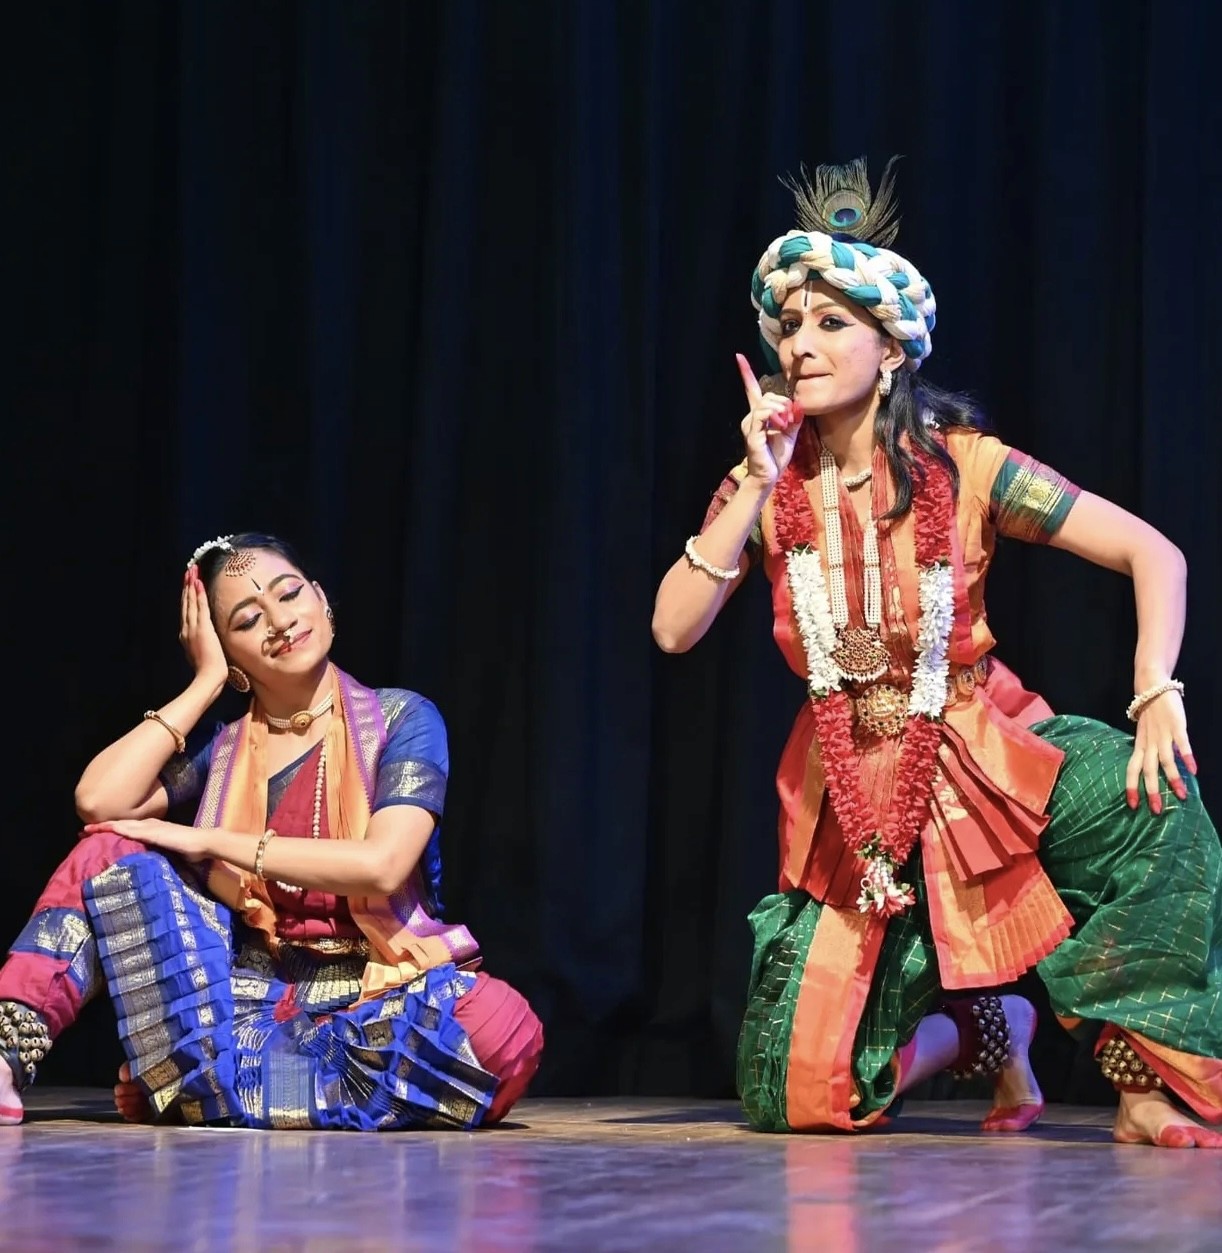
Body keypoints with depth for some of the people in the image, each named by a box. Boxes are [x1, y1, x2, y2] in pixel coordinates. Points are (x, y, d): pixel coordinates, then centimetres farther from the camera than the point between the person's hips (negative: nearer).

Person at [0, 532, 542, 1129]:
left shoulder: (401, 719, 2)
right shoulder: (223, 750, 11)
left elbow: (382, 865, -16)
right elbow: (98, 801, -8)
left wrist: (207, 842, -10)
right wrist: (204, 683, 1)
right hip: (250, 999, 3)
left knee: (502, 1028, -37)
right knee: (110, 850, -8)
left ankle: (211, 1081, -30)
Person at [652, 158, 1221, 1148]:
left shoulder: (963, 467, -10)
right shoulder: (768, 486, -1)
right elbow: (673, 629, -12)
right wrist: (758, 486, -17)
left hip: (982, 758, -2)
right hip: (852, 797, 3)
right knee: (798, 1096, -5)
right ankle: (982, 1027, 24)